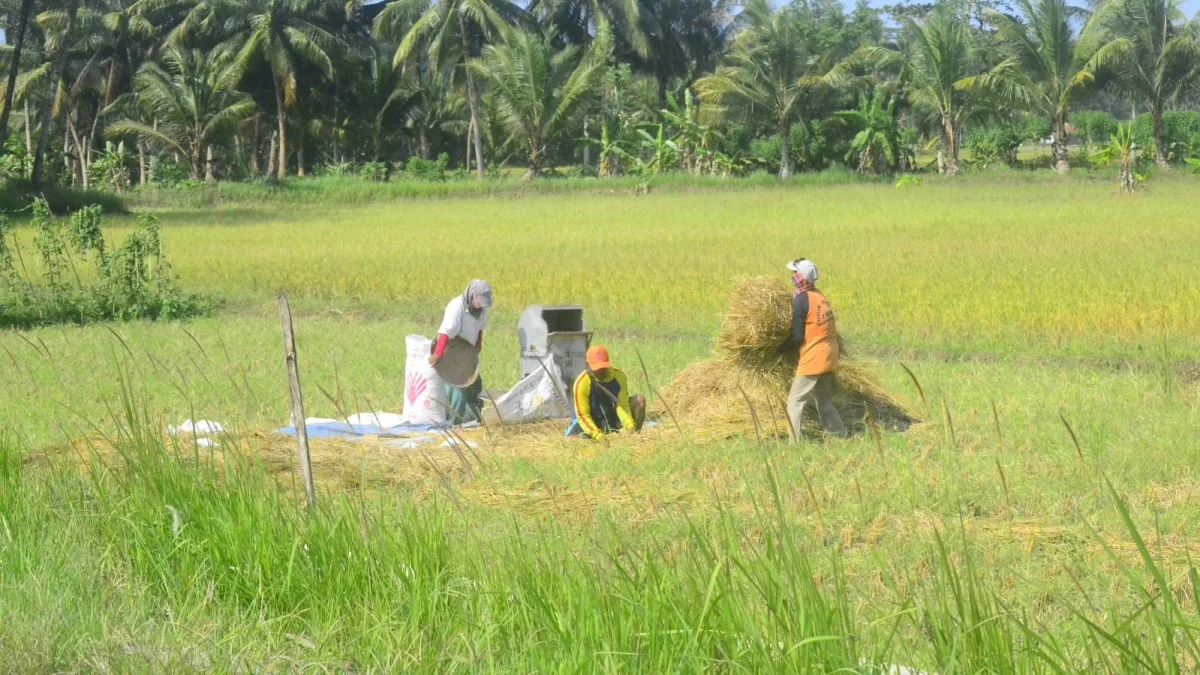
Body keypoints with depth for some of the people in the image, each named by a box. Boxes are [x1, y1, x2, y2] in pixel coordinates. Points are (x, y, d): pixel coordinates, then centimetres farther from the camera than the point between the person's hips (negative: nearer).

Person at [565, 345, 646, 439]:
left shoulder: (618, 376, -14)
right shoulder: (582, 383, -23)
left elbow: (622, 405, -17)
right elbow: (583, 415, -23)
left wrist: (630, 425, -37)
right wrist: (597, 434, -37)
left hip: (614, 420, 2)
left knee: (639, 401, -18)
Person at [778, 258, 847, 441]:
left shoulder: (801, 301, -15)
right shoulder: (820, 296, 9)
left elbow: (796, 337, -15)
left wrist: (779, 350, -2)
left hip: (813, 358, -8)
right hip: (828, 356, 8)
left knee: (795, 402, -4)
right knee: (824, 402, 19)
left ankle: (795, 443, -10)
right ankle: (840, 437, 21)